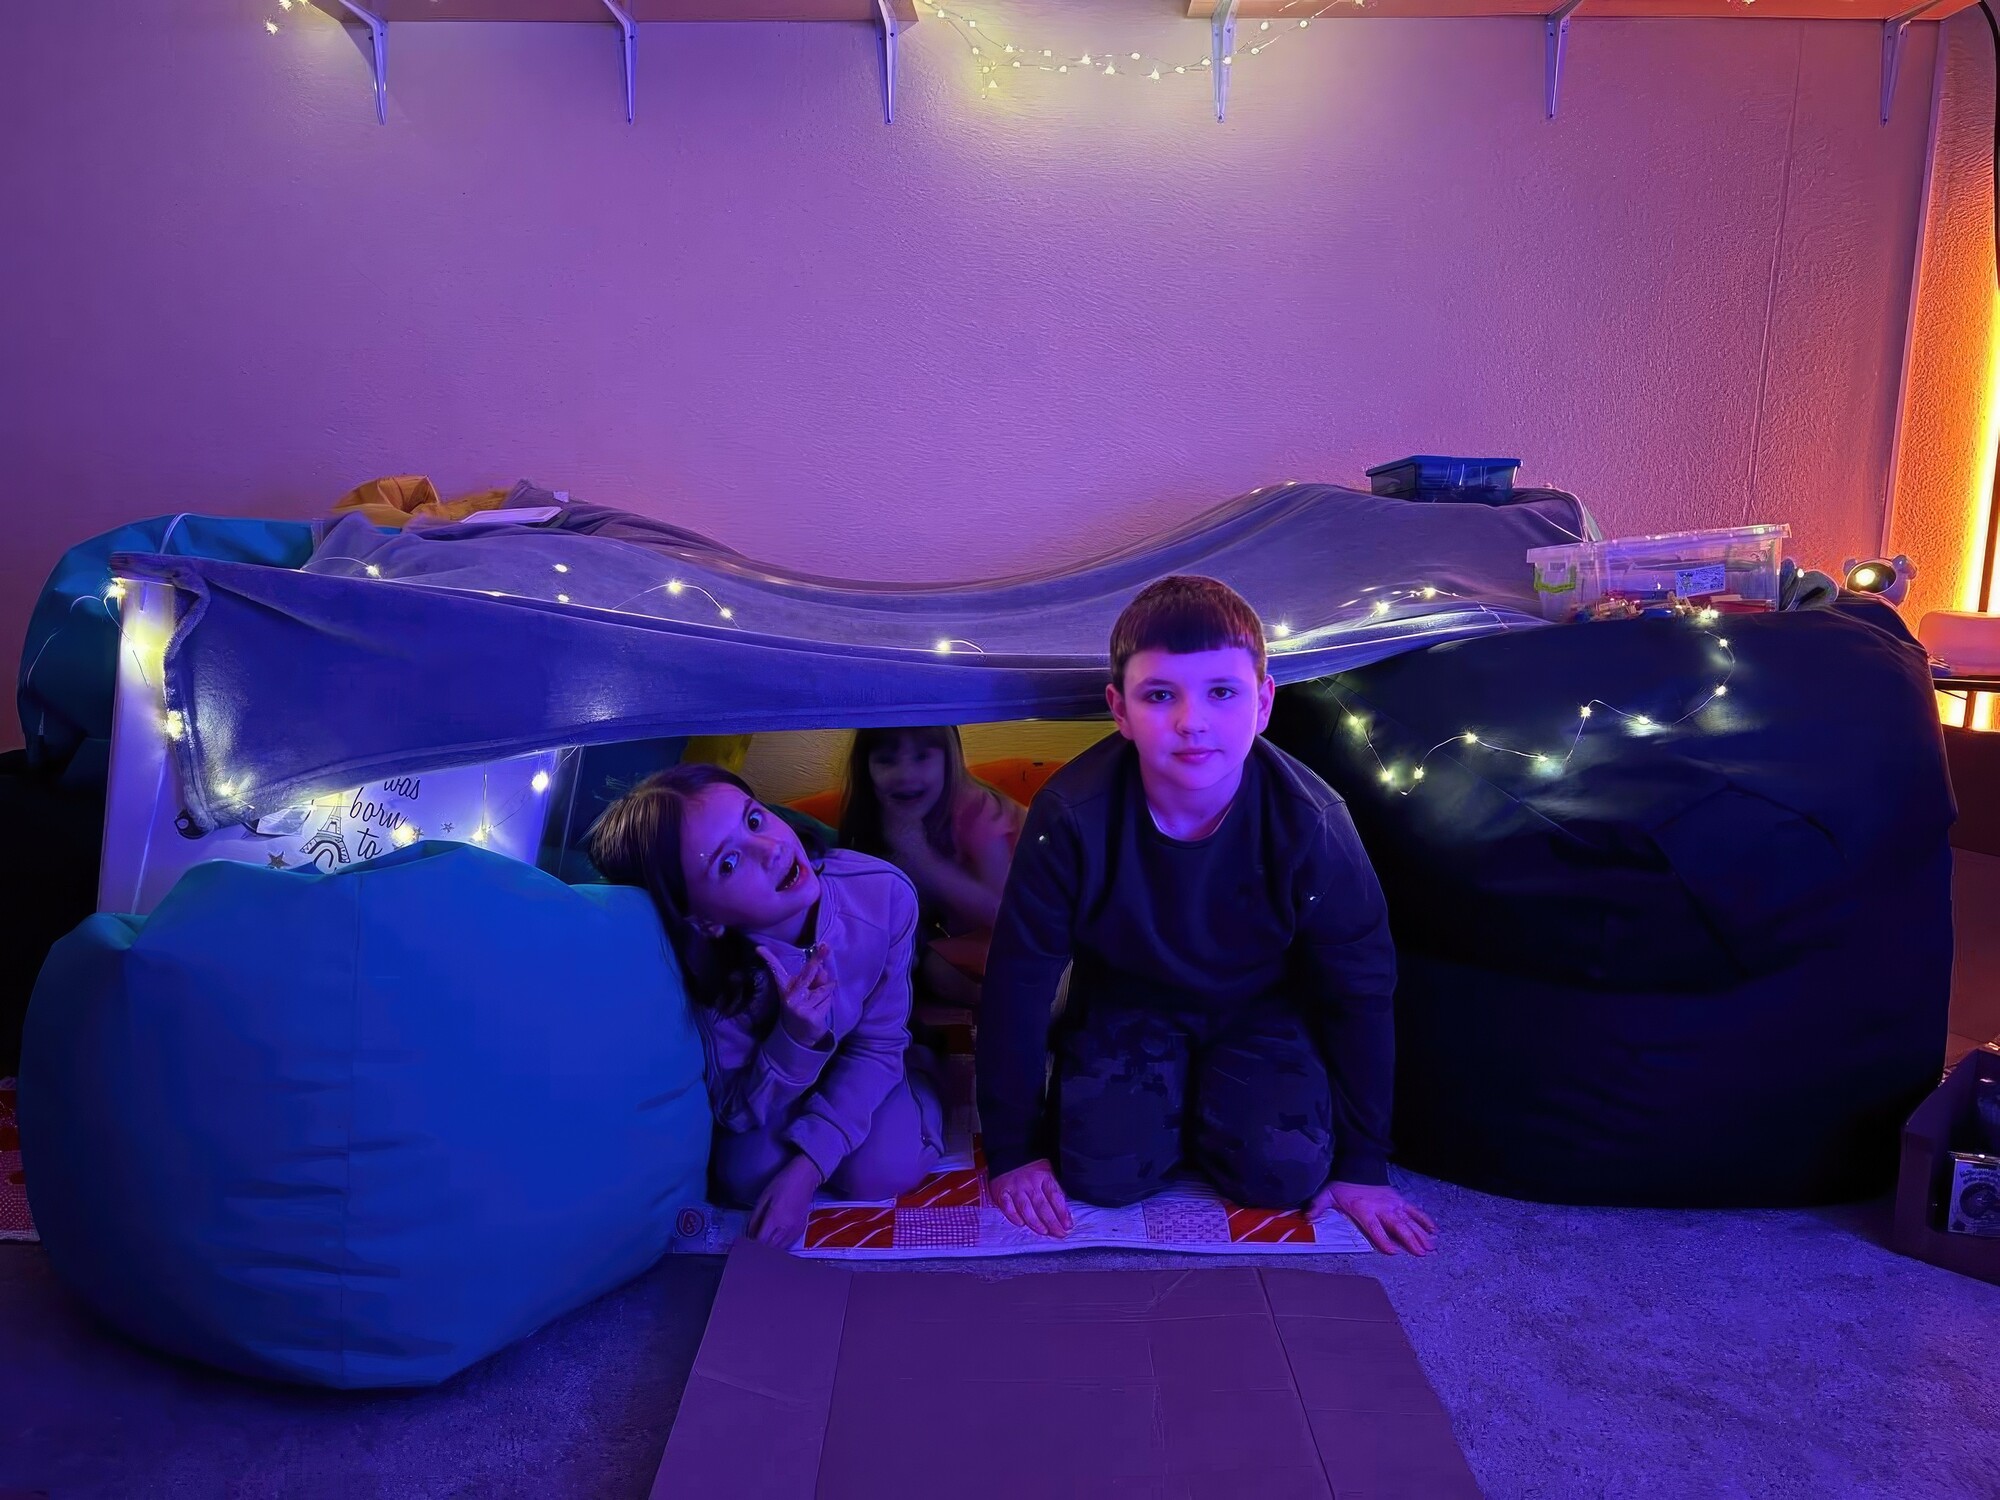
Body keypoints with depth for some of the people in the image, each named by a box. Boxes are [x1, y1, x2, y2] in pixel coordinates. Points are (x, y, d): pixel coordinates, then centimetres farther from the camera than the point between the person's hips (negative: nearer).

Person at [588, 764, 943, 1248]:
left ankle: (915, 1077, 11)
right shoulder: (707, 970, -35)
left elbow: (877, 1045, -20)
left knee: (882, 1169, -22)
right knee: (748, 1174, -25)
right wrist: (794, 1040, -41)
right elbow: (737, 1114, -21)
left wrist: (808, 1166, -29)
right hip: (767, 1091, 0)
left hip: (860, 1070, 1)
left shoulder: (885, 892, -34)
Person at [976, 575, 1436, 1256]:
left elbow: (1360, 990, -13)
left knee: (1285, 1173, -16)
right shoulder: (1074, 816, -29)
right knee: (1106, 1173, -17)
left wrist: (1362, 1163, -6)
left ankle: (1207, 1108, 16)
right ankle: (1168, 1098, 15)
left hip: (1259, 1007, 1)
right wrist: (1013, 1149, -12)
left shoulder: (1308, 823, -28)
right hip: (1126, 1001, 0)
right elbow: (1018, 978, -18)